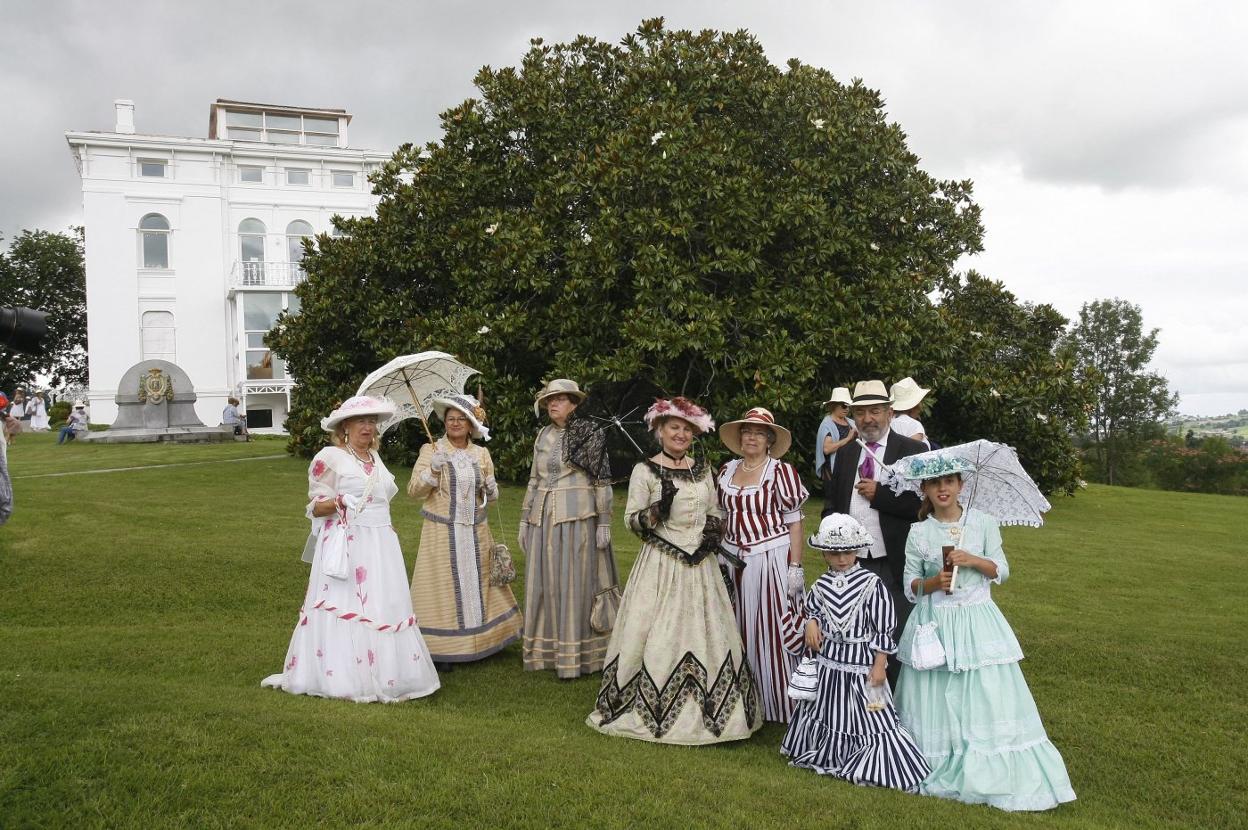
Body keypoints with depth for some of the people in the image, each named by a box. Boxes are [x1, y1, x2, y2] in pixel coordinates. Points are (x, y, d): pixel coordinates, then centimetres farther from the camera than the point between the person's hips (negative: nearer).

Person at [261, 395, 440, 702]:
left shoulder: (375, 456, 15)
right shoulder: (330, 457, -4)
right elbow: (315, 507, -5)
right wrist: (338, 503, -24)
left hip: (381, 544, 6)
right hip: (346, 544, -6)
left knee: (384, 606, 6)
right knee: (345, 607, -6)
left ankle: (383, 673, 14)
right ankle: (342, 675, 2)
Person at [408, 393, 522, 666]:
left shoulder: (482, 454, 9)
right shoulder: (431, 450, -2)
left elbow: (490, 495, 18)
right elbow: (414, 490, -4)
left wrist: (491, 489, -5)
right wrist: (433, 470, -19)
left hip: (475, 533, 4)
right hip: (442, 533, -4)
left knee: (478, 582, 10)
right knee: (445, 585, 0)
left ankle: (480, 641, 24)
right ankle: (442, 647, 9)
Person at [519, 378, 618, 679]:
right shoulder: (543, 436, 12)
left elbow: (603, 483, -5)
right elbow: (534, 480, 16)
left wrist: (604, 524, -10)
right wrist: (524, 520, 12)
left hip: (576, 519, -5)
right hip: (543, 519, 5)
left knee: (575, 583, -1)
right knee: (544, 584, 8)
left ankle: (575, 654, 8)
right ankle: (546, 651, 19)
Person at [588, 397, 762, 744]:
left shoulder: (702, 469, 11)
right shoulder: (645, 470, -4)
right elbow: (631, 520, -6)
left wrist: (713, 533, -1)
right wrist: (659, 508, -23)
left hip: (700, 566, 5)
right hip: (661, 565, -4)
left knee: (706, 633, 6)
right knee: (658, 635, -3)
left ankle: (706, 710, 18)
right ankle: (651, 708, 11)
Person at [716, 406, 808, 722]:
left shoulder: (782, 471, -6)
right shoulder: (726, 471, 10)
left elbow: (794, 521, -7)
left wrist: (795, 567, -12)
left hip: (772, 558, -5)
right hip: (733, 560, 5)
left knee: (772, 628, -1)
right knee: (740, 631, 10)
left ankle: (779, 703, 12)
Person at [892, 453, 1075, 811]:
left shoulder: (984, 523, 0)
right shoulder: (919, 532, -1)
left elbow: (1001, 571, 3)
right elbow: (910, 585, 3)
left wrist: (974, 560, -14)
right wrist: (933, 582, -16)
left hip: (977, 620, 1)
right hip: (935, 623, 0)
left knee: (985, 696, -1)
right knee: (936, 698, 2)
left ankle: (988, 768, 10)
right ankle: (935, 761, 17)